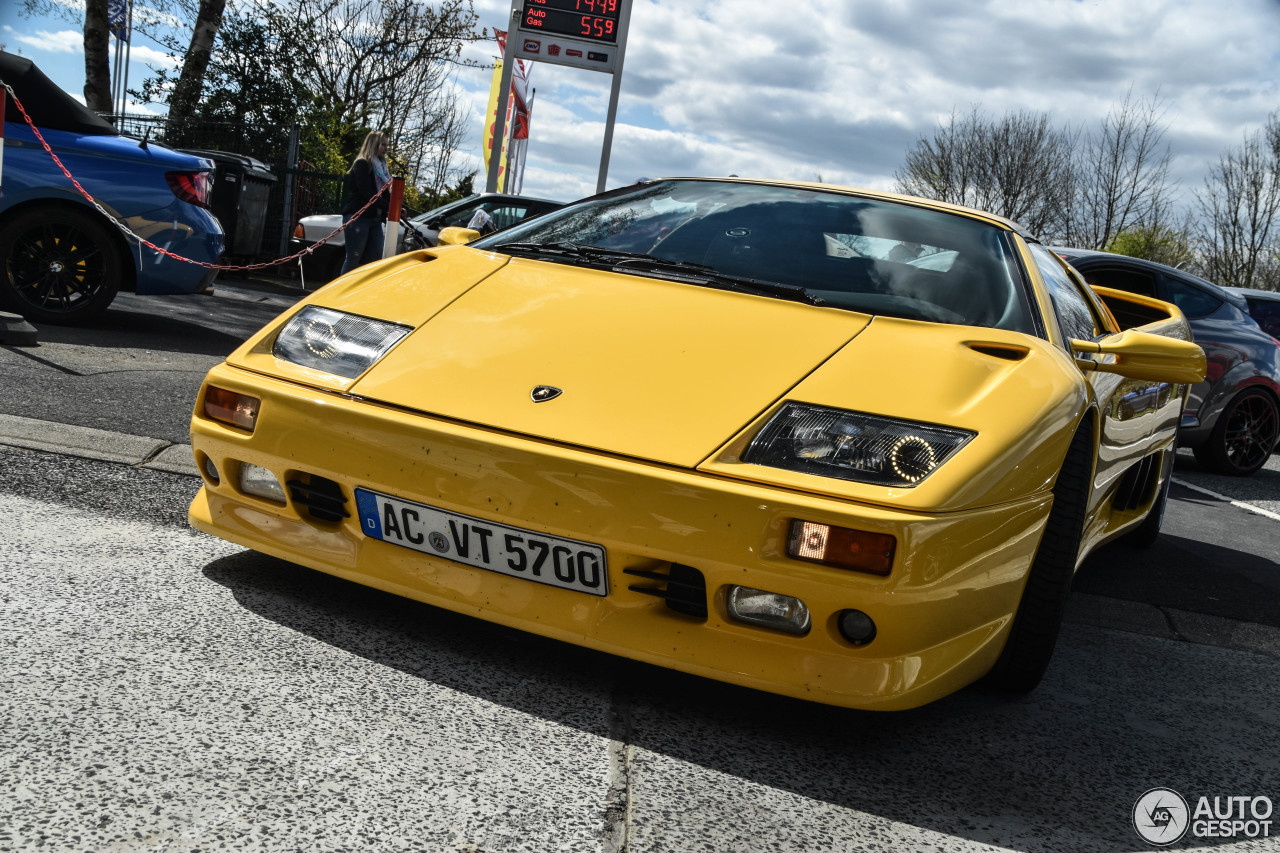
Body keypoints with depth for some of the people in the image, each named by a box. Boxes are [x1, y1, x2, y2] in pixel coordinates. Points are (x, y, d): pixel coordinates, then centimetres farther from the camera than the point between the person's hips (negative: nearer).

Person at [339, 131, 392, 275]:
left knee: (376, 259, 3)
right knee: (354, 258, -7)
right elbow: (366, 192, -15)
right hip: (358, 216, -8)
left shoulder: (381, 166, 20)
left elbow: (384, 194, 15)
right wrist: (389, 206, -20)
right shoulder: (361, 164, -5)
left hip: (374, 218, 8)